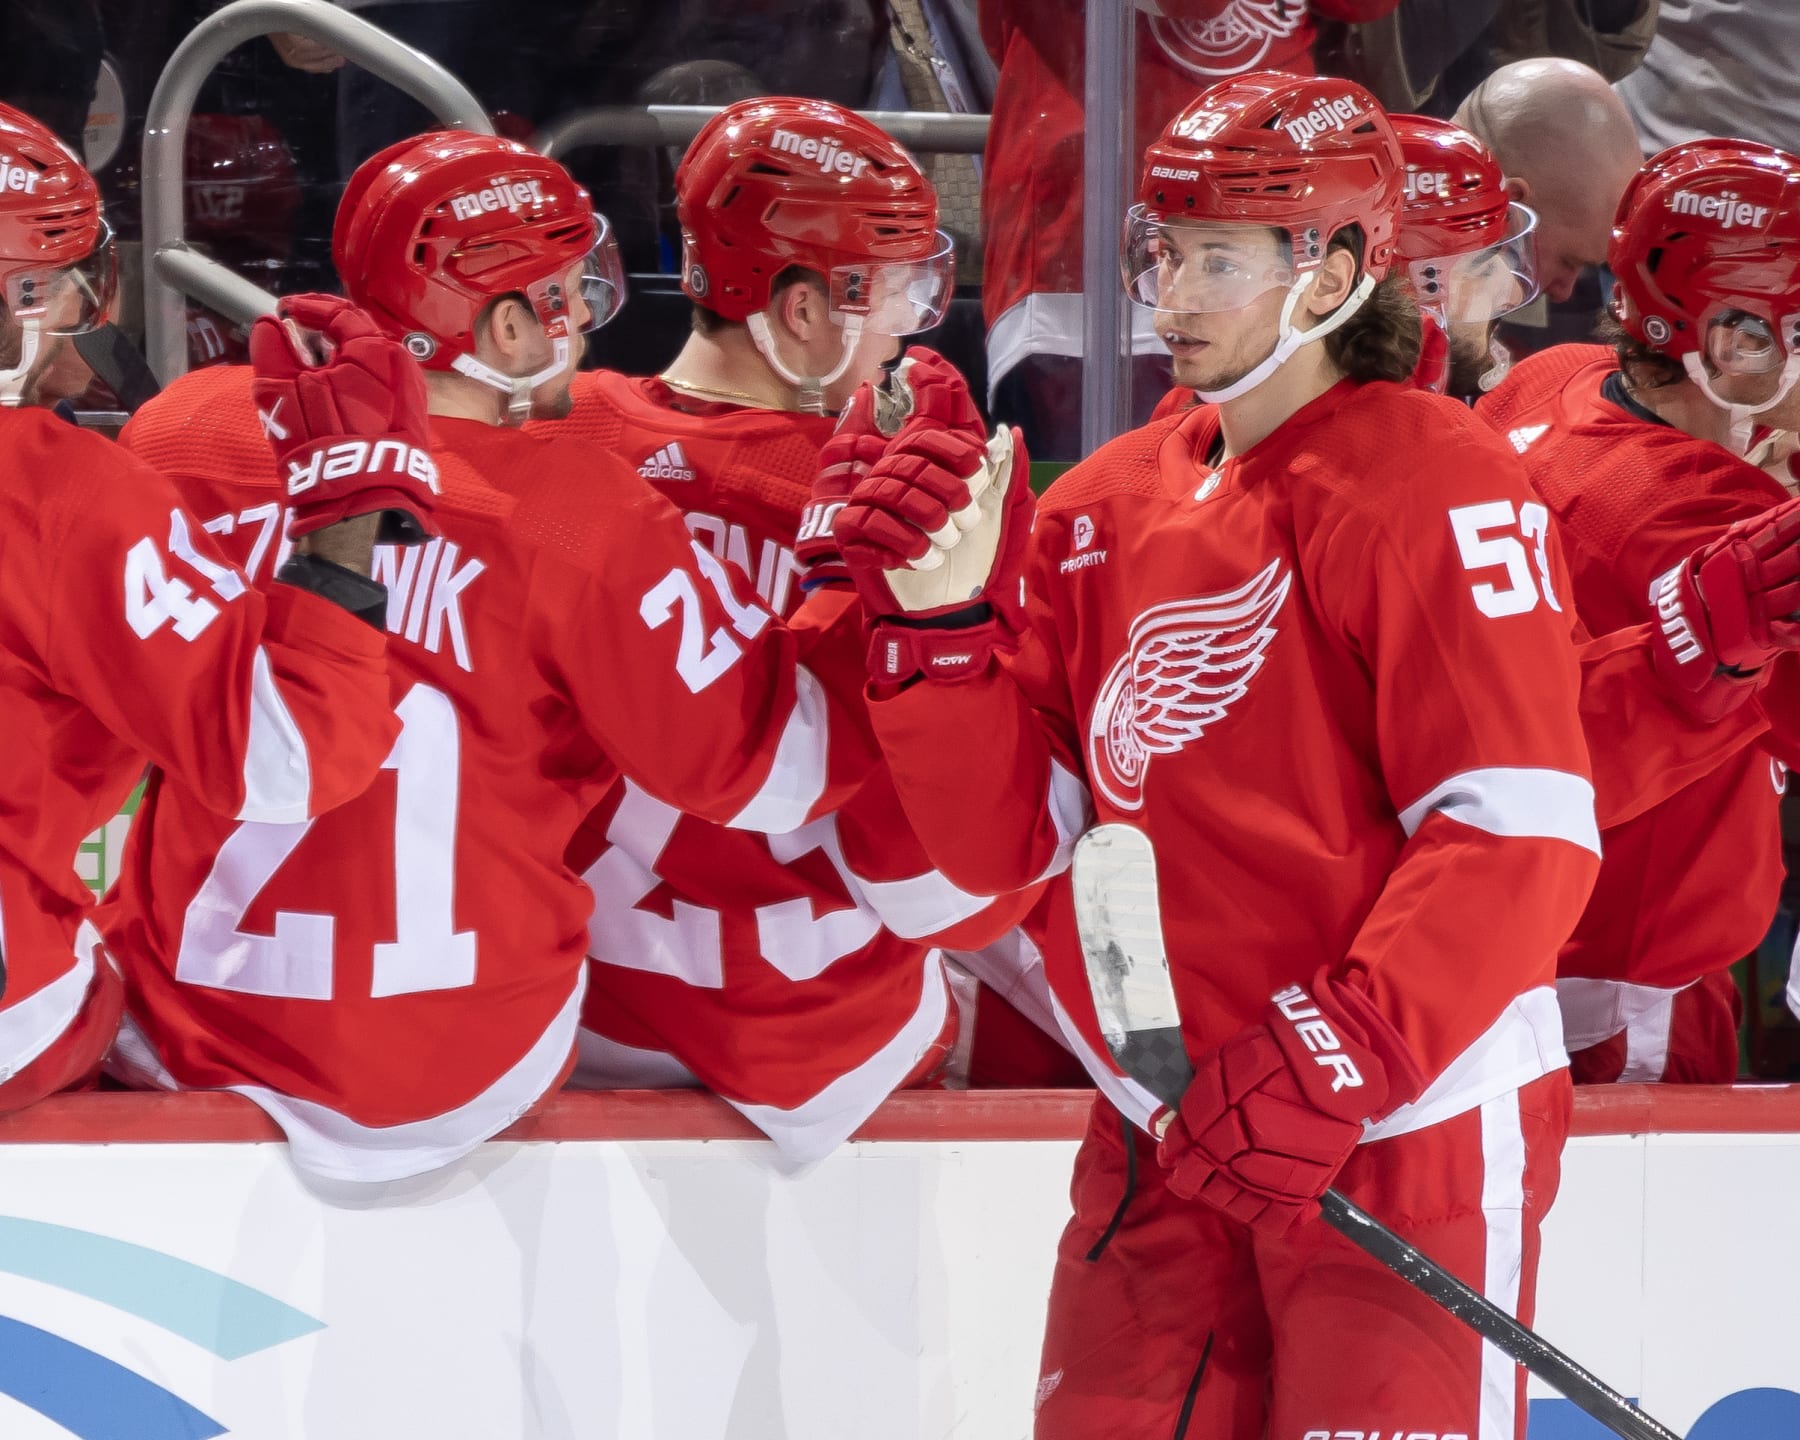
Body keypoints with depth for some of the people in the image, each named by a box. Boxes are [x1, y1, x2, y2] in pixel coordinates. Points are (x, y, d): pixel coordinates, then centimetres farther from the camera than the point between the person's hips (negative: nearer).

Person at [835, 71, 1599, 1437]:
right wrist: (942, 622, -5)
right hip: (1170, 1142, 6)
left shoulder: (1430, 483, -10)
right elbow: (1009, 837, 10)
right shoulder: (1108, 507, 11)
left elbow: (1522, 828, -18)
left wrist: (1332, 1064, -25)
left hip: (1407, 1131, -6)